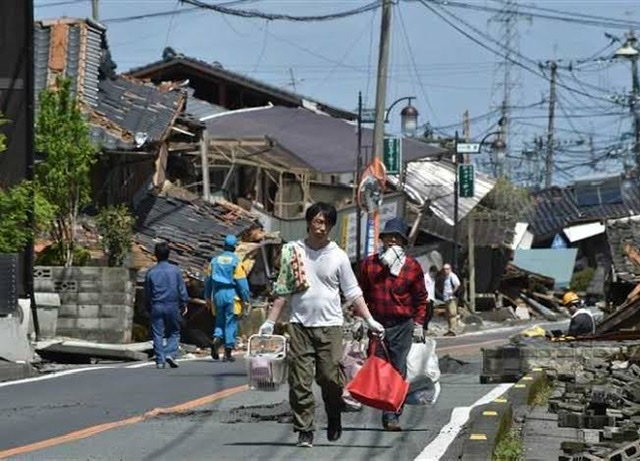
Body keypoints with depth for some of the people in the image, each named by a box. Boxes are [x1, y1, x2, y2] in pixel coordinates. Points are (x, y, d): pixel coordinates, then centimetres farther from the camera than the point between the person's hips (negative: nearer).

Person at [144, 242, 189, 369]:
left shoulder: (151, 272, 1)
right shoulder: (175, 270, -2)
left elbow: (147, 293, 8)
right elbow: (182, 289, 0)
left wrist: (149, 308, 18)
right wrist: (184, 304, 10)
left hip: (156, 307, 1)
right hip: (172, 306, -1)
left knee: (158, 335, 4)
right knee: (174, 332, 11)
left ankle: (160, 360, -1)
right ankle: (170, 353, -9)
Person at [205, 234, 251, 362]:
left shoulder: (215, 260, 7)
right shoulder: (236, 262, -7)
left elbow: (208, 279, 12)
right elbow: (242, 282, -9)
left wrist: (208, 297, 20)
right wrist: (245, 298, -2)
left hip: (218, 294, 4)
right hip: (231, 294, -4)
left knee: (220, 320, 15)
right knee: (231, 323, 2)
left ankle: (216, 339, -12)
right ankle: (228, 351, 2)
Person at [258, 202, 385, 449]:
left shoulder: (338, 256, 3)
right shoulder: (292, 251, 5)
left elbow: (353, 293, 6)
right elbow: (283, 290, 9)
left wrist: (370, 320, -2)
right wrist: (270, 322, 5)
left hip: (330, 325, -1)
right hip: (300, 324, 1)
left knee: (330, 378, -4)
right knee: (300, 380, -4)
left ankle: (334, 420, 21)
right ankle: (304, 431, 2)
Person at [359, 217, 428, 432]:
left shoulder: (412, 267, 3)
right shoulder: (369, 264, 6)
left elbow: (420, 298, 9)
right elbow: (362, 293, 14)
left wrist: (418, 324, 4)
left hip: (402, 326, -2)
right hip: (376, 323, 2)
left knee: (398, 371, -5)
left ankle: (393, 416, -5)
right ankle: (388, 415, 9)